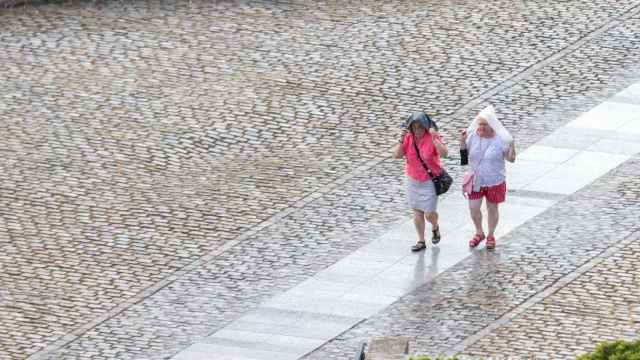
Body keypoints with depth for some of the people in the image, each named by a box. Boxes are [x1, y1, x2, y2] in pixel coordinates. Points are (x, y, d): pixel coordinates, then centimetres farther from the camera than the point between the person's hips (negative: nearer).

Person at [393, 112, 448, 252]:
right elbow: (397, 155, -9)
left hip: (429, 181, -4)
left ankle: (435, 227, 31)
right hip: (413, 181, 4)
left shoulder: (433, 137, -15)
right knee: (417, 212, 9)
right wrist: (401, 140, -21)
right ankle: (421, 241, 21)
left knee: (429, 214, -3)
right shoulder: (408, 138, -5)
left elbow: (443, 153, -28)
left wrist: (434, 139, -36)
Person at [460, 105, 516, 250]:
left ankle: (491, 236, 35)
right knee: (473, 208, 7)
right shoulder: (472, 136, -8)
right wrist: (462, 141, -12)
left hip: (494, 182, -3)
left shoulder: (500, 139, -17)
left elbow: (511, 159, -11)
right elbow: (464, 155, 4)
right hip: (476, 181, 3)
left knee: (492, 209, 14)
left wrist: (512, 146, -28)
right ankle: (479, 233, 34)